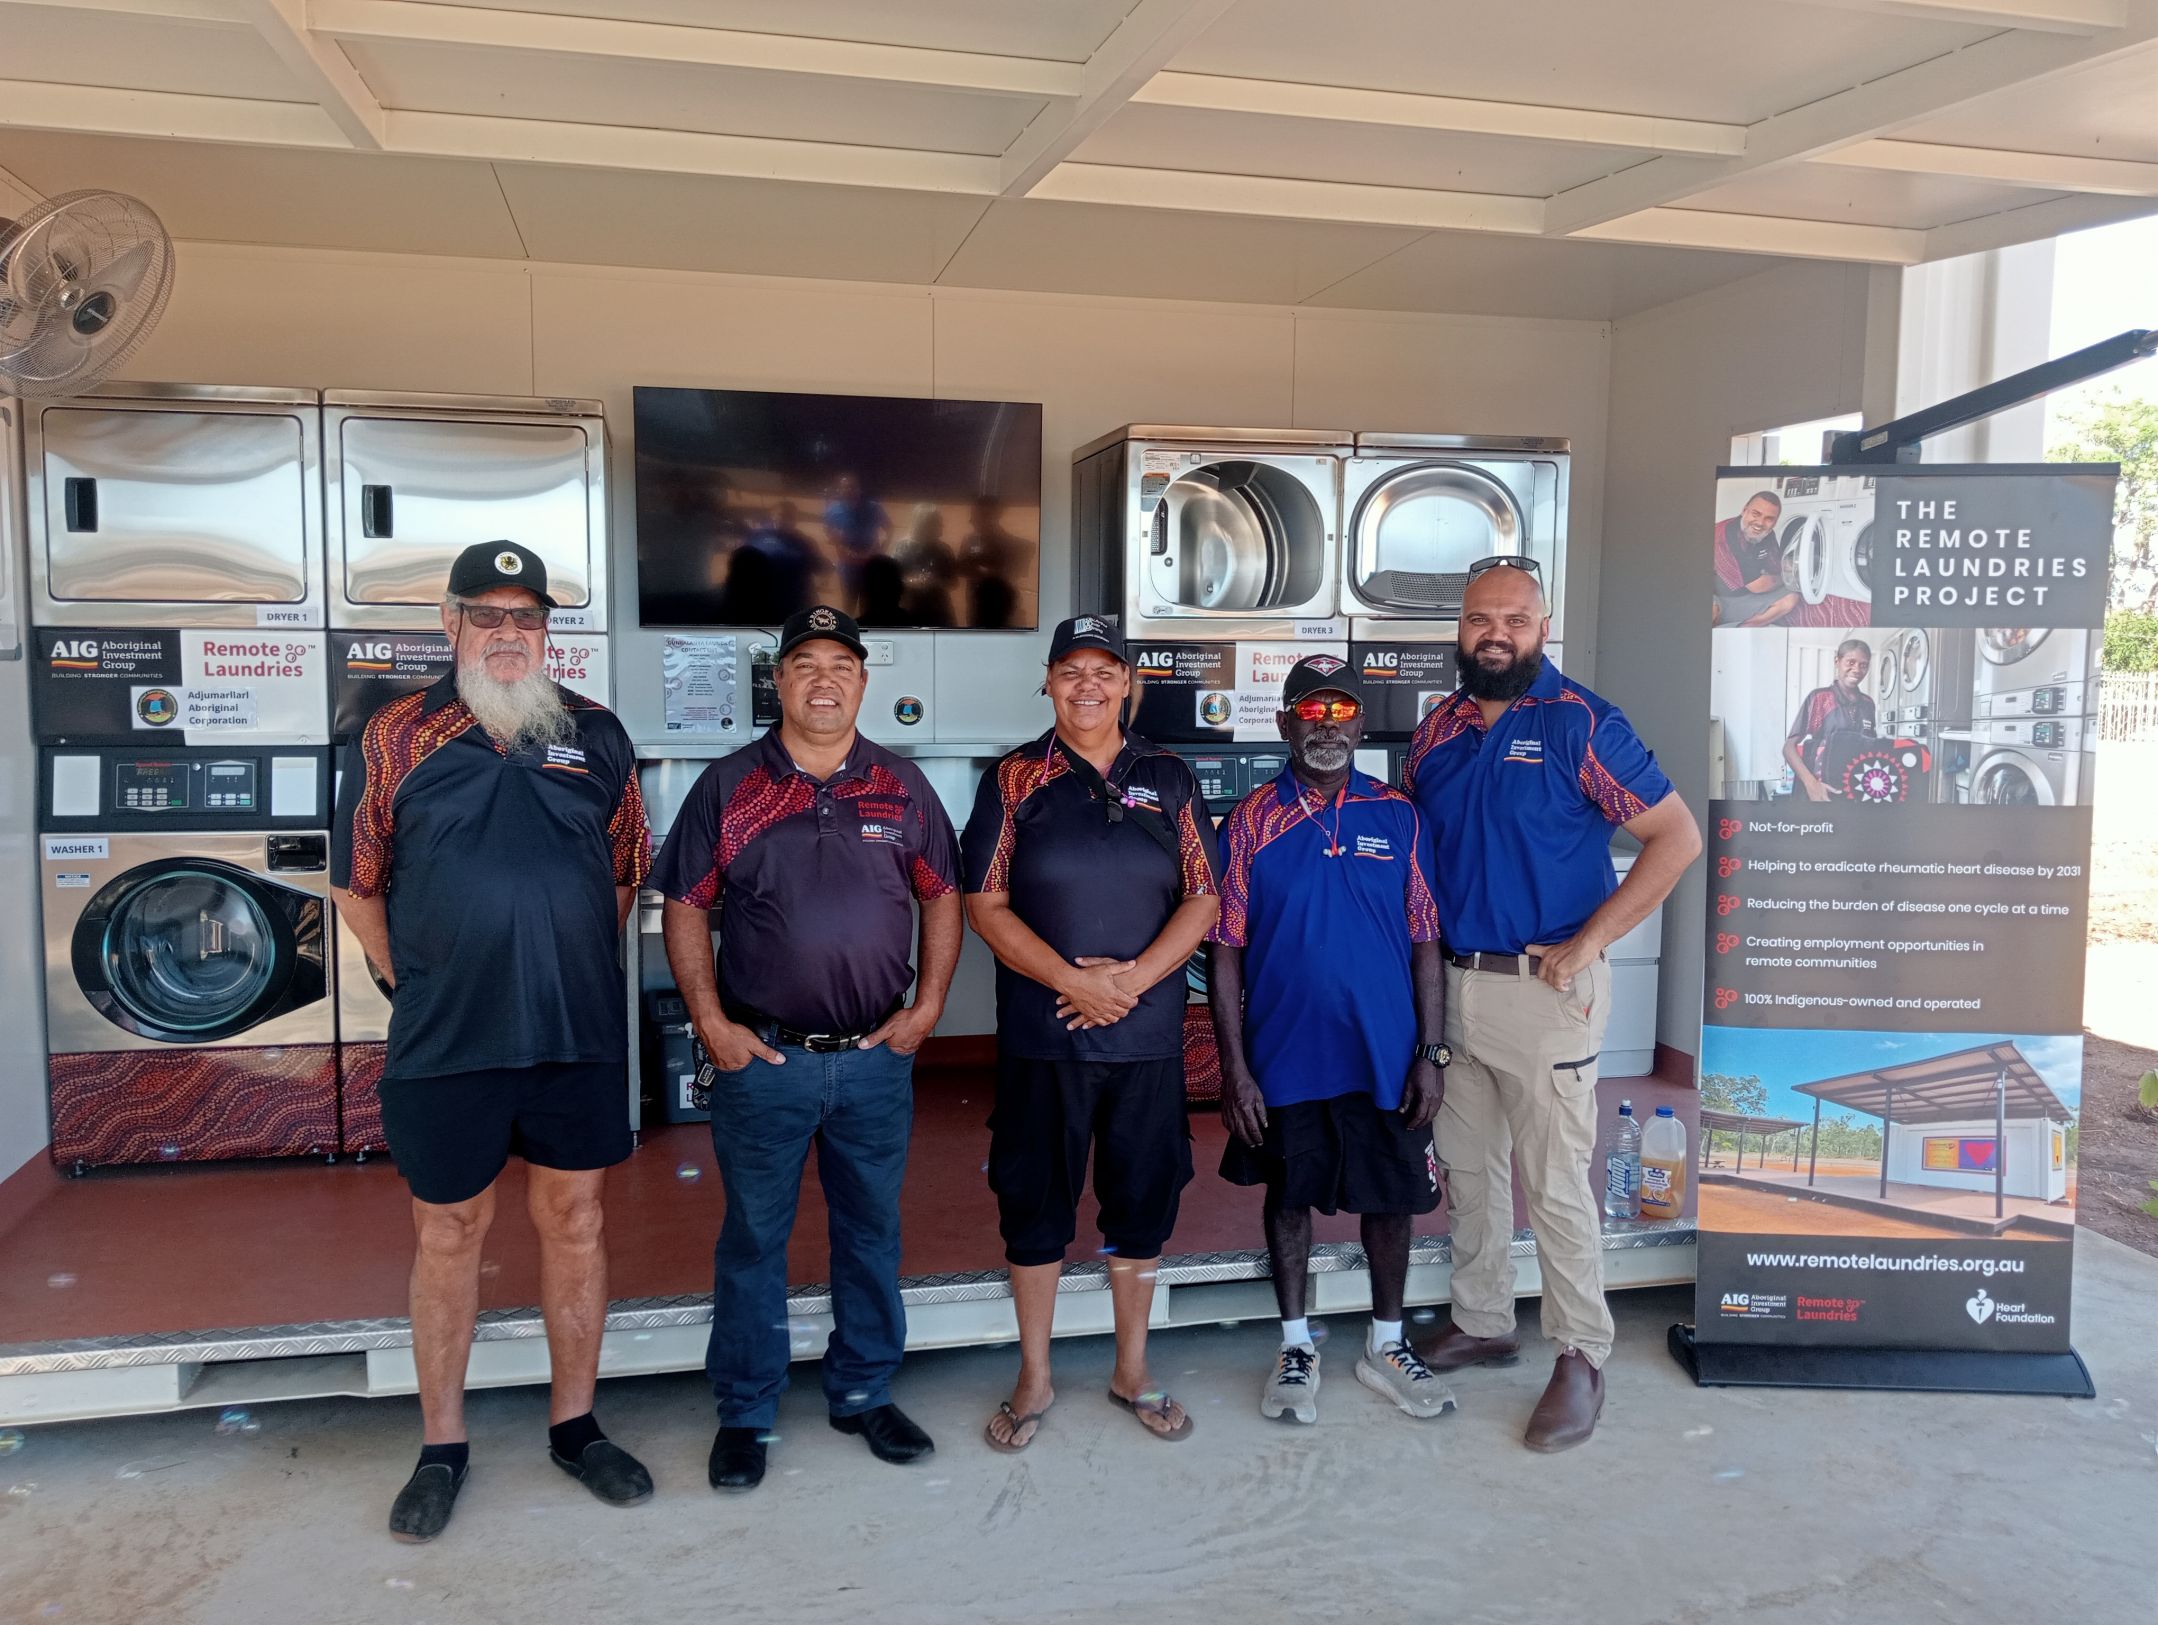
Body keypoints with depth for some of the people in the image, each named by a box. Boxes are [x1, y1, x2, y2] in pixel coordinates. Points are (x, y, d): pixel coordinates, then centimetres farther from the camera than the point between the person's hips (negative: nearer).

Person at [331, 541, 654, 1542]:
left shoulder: (597, 736, 5)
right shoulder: (396, 739, 0)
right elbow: (357, 886, 6)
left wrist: (569, 969, 8)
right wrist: (422, 985, 3)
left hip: (577, 1036, 2)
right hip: (443, 1043, -1)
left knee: (574, 1223, 11)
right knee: (448, 1236, 10)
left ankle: (574, 1424, 28)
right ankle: (442, 1448, 27)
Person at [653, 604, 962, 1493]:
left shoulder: (902, 786, 5)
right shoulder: (729, 786, -1)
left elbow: (941, 896, 10)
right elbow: (685, 908, 1)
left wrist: (927, 1006, 1)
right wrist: (711, 1022, -6)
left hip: (877, 1057, 2)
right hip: (762, 1056, -2)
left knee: (872, 1231, 14)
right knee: (753, 1237, 9)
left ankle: (865, 1393, 32)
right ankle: (744, 1413, 24)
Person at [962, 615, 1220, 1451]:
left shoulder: (1169, 779, 6)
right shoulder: (1015, 779, 1)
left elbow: (1203, 897, 2)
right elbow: (987, 905, -4)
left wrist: (1134, 977, -13)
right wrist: (1074, 982, -16)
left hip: (1148, 1032, 2)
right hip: (1040, 1035, -1)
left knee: (1142, 1203, 11)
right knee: (1034, 1203, 8)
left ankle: (1132, 1370, 30)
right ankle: (1034, 1378, 25)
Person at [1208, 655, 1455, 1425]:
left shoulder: (1400, 816, 0)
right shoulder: (1251, 821, -4)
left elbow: (1426, 943, 2)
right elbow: (1225, 951, -4)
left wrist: (1431, 1053, -2)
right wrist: (1233, 1066, -7)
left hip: (1384, 1056, 1)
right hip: (1284, 1054, -1)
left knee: (1391, 1198, 12)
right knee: (1290, 1195, 14)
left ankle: (1386, 1346, 33)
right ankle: (1296, 1347, 32)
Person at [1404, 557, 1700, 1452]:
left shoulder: (1583, 725, -9)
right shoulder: (1437, 730, 8)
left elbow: (1677, 837, -10)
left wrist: (1587, 944, -14)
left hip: (1543, 986, -6)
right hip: (1449, 984, 6)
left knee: (1553, 1183, 1)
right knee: (1465, 1166, 16)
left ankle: (1582, 1354, 17)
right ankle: (1482, 1322, 32)